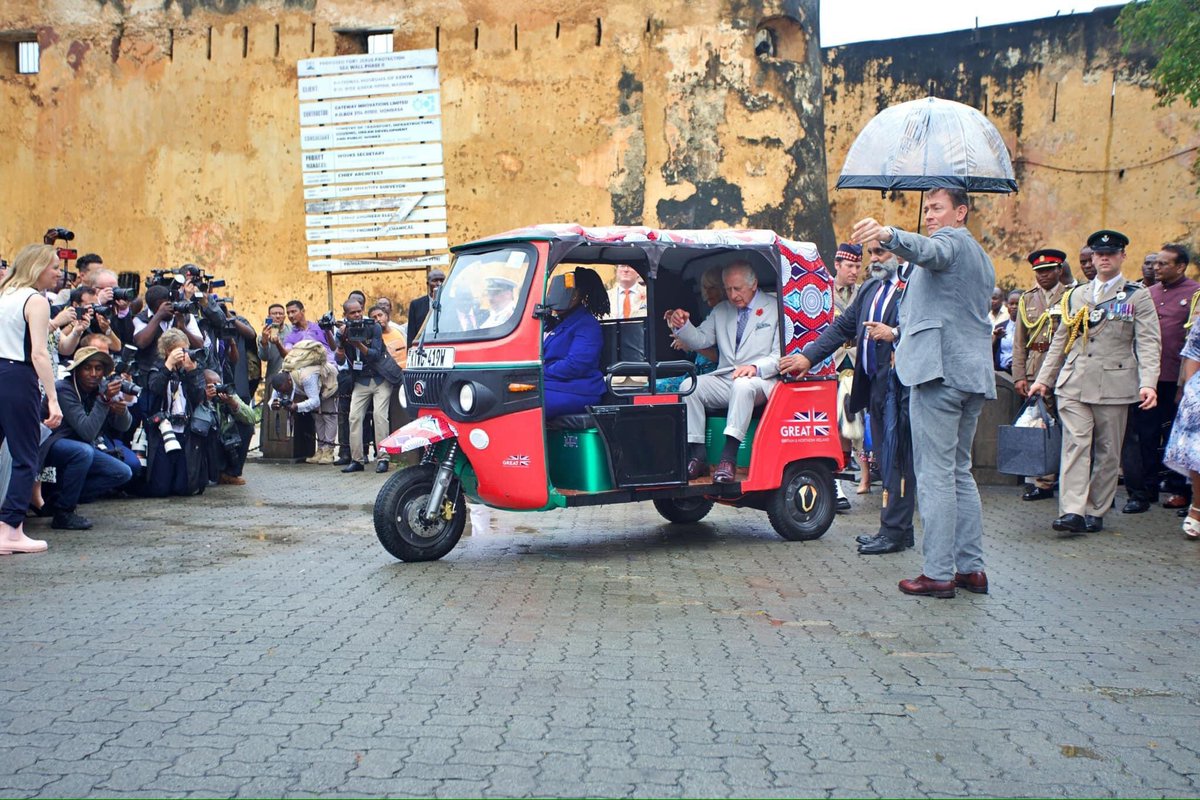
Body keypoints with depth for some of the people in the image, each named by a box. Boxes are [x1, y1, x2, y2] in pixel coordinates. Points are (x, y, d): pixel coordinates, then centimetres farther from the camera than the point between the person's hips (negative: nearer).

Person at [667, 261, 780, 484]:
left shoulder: (774, 309, 4)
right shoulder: (720, 311, 21)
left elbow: (781, 355, -4)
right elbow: (700, 340, 12)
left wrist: (756, 368, -22)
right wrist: (682, 326, -9)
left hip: (760, 380, -5)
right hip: (724, 380, 5)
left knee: (742, 385, -38)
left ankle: (728, 458, -42)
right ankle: (697, 457, -23)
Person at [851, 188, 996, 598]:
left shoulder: (951, 240, -2)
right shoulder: (981, 258, 27)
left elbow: (928, 250, -28)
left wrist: (888, 235, -46)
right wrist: (906, 342, 33)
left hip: (940, 369, -10)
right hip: (975, 374, 10)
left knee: (935, 474, -8)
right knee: (960, 471, 14)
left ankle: (938, 573, -8)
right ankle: (971, 567, 16)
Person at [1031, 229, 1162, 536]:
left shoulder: (1138, 296, 5)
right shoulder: (1076, 295, 16)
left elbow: (1149, 343, -4)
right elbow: (1061, 340, 19)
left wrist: (1148, 382, -17)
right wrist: (1044, 379, 14)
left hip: (1114, 386, -2)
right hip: (1074, 384, 2)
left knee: (1108, 451, 4)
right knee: (1075, 445, -9)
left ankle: (1095, 511, 13)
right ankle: (1072, 512, -15)